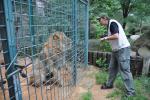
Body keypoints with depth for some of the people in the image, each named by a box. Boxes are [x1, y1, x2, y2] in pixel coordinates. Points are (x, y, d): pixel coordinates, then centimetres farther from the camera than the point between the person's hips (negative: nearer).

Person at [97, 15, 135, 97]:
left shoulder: (112, 23, -13)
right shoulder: (109, 25, 16)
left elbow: (116, 36, -25)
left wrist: (105, 38, -14)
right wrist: (106, 39, 4)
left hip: (123, 49, -10)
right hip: (116, 50, 10)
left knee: (124, 70, -5)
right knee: (112, 68, 17)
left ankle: (131, 92, 7)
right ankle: (109, 84, 32)